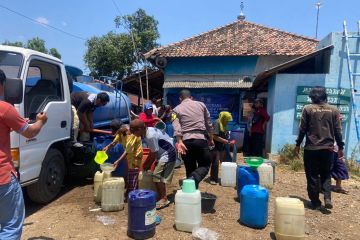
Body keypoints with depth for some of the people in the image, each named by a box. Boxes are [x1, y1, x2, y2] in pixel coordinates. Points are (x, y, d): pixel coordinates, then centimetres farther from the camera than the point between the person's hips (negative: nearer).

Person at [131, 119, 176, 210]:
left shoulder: (150, 136, -25)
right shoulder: (149, 130, 4)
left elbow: (154, 153, -17)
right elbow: (153, 151, 12)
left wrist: (147, 165, -1)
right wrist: (146, 164, 14)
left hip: (167, 155, -10)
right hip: (164, 154, 10)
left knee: (157, 176, -9)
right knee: (158, 176, 11)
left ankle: (164, 199, 0)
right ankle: (161, 197, 22)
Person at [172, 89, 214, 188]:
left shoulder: (177, 109, 10)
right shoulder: (201, 104, 13)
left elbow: (176, 127, -6)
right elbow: (209, 124, 15)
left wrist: (179, 142, -14)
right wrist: (211, 139, 23)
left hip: (186, 141, 1)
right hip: (201, 139, -1)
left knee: (190, 168, 14)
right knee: (205, 165, 10)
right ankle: (194, 179, -18)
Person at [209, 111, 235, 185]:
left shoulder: (223, 124, 12)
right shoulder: (217, 123, -15)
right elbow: (215, 137, -21)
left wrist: (229, 142, 3)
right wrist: (227, 141, -17)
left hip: (222, 147, 9)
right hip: (215, 147, -9)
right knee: (215, 163, -4)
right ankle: (213, 179, 6)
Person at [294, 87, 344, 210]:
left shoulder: (307, 109, -4)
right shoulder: (334, 110, 4)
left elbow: (302, 129, -2)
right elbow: (338, 131, 5)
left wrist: (298, 144, 7)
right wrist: (340, 147, 14)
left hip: (311, 148, -3)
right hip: (328, 148, 3)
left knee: (312, 176, 7)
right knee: (326, 175, 17)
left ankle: (315, 202, 13)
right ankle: (327, 198, 2)